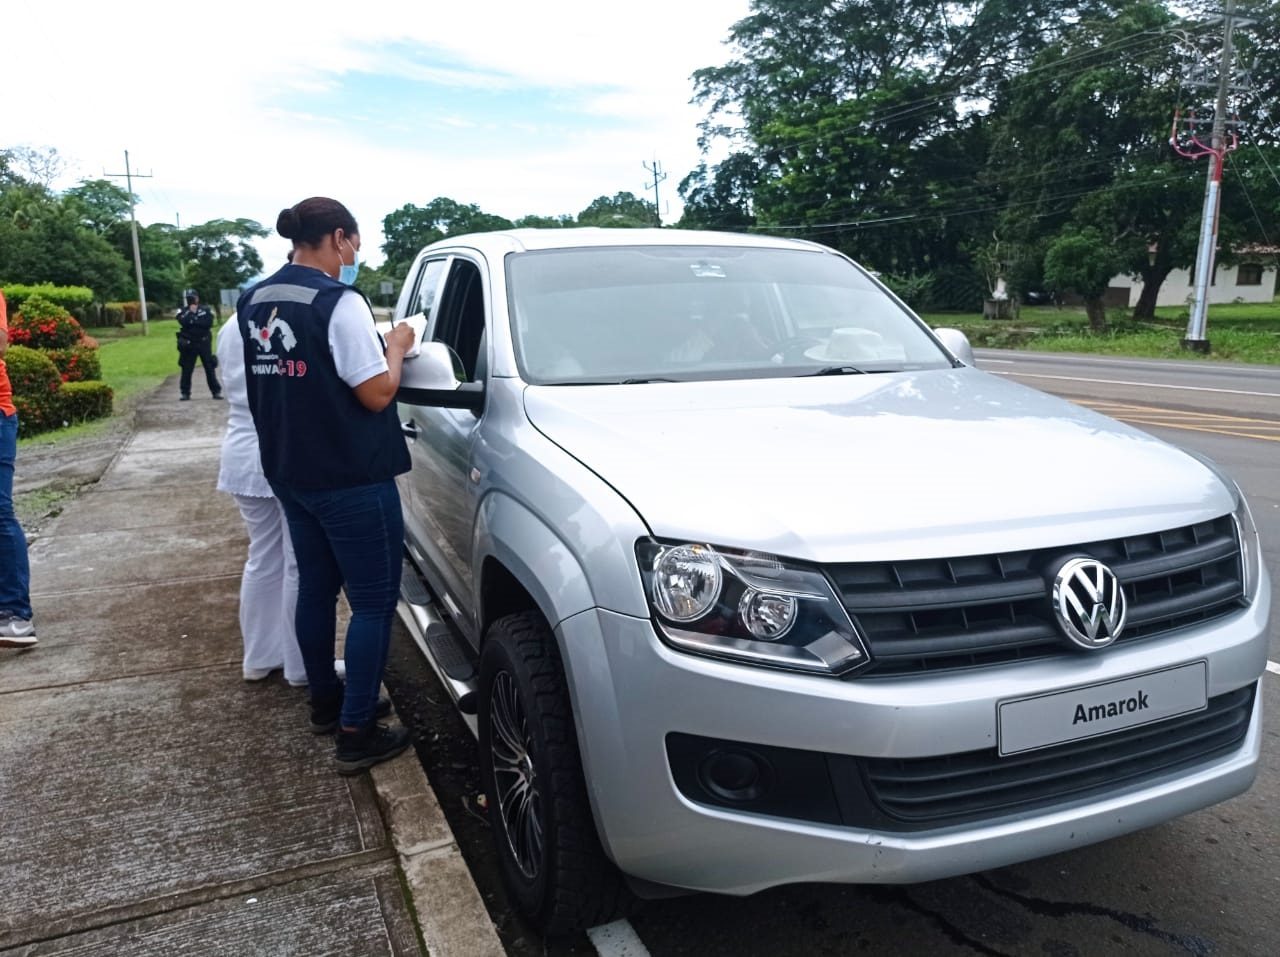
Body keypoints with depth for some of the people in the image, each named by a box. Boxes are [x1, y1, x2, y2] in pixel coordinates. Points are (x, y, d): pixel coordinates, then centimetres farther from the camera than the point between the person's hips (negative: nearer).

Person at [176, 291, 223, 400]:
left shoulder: (206, 310, 5)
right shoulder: (183, 312, 7)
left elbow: (209, 323, -11)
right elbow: (183, 322, -13)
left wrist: (194, 320, -12)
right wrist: (191, 312, -9)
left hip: (204, 343, -1)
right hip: (189, 344, 1)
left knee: (209, 368, 1)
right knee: (187, 369, 3)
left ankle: (216, 391, 5)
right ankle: (185, 392, 10)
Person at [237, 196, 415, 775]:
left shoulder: (254, 302, 8)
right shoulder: (338, 302, -18)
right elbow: (376, 394, -18)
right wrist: (394, 347, -1)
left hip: (289, 473, 9)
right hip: (351, 478, -8)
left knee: (316, 587, 20)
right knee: (374, 601, 1)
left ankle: (325, 701, 34)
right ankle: (355, 735, 4)